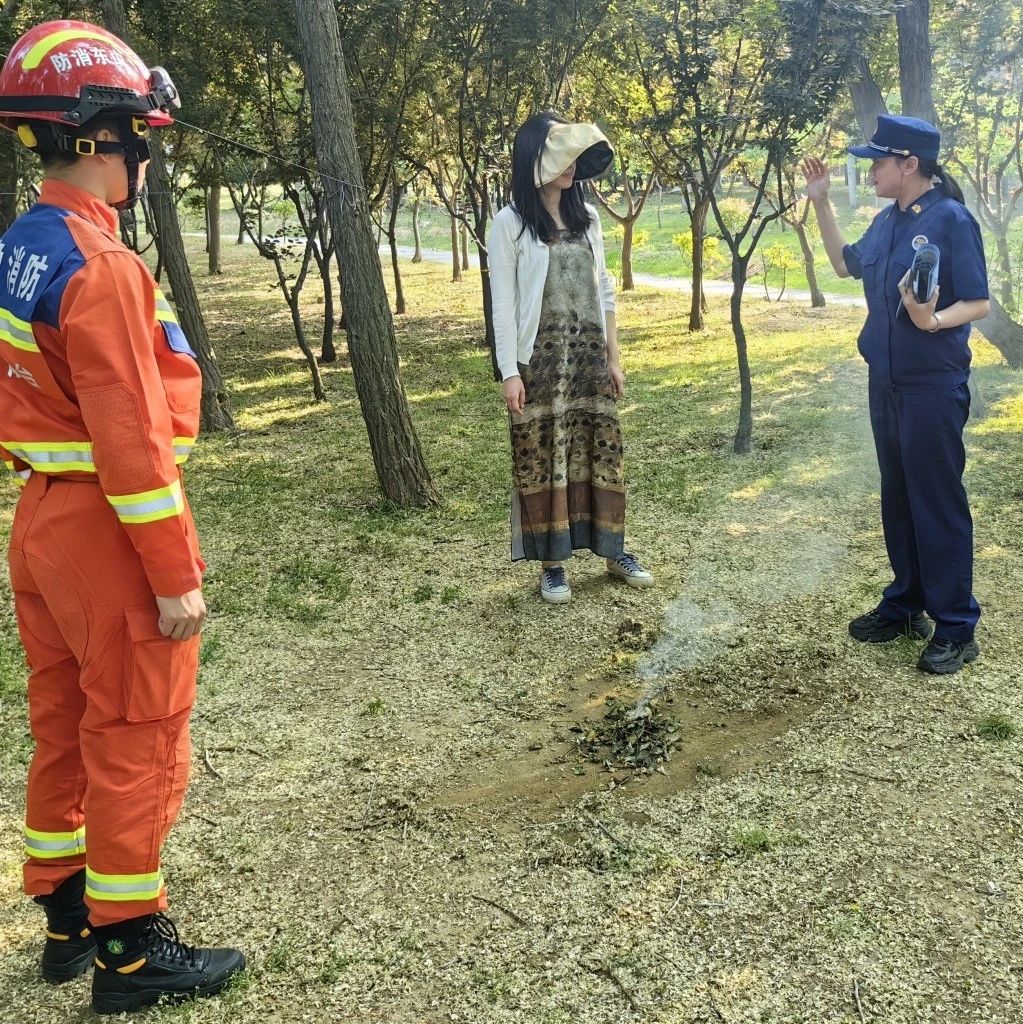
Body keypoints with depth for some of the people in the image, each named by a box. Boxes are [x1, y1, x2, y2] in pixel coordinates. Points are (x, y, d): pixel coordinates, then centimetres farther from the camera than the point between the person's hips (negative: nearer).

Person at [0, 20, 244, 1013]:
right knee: (136, 744, 3)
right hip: (107, 532, -9)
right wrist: (175, 577, -18)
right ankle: (130, 951, 17)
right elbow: (130, 437, -23)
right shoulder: (97, 266, -20)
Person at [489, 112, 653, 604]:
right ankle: (551, 563, 12)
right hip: (540, 359, -4)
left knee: (602, 450, 8)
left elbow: (604, 291, 13)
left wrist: (613, 357, 10)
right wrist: (509, 372, -12)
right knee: (541, 457, 1)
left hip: (589, 357, 5)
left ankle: (614, 550, 21)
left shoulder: (587, 217, 10)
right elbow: (503, 304, -7)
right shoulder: (510, 222, -5)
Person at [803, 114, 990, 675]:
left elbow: (979, 303, -13)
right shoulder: (887, 222, 8)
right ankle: (905, 606, 28)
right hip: (886, 382, 8)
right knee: (897, 497, 15)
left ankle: (956, 628, 9)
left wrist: (933, 320, -32)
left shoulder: (951, 219, -13)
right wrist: (821, 203, 17)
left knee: (938, 502, -2)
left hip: (933, 387, -7)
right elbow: (845, 264, 25)